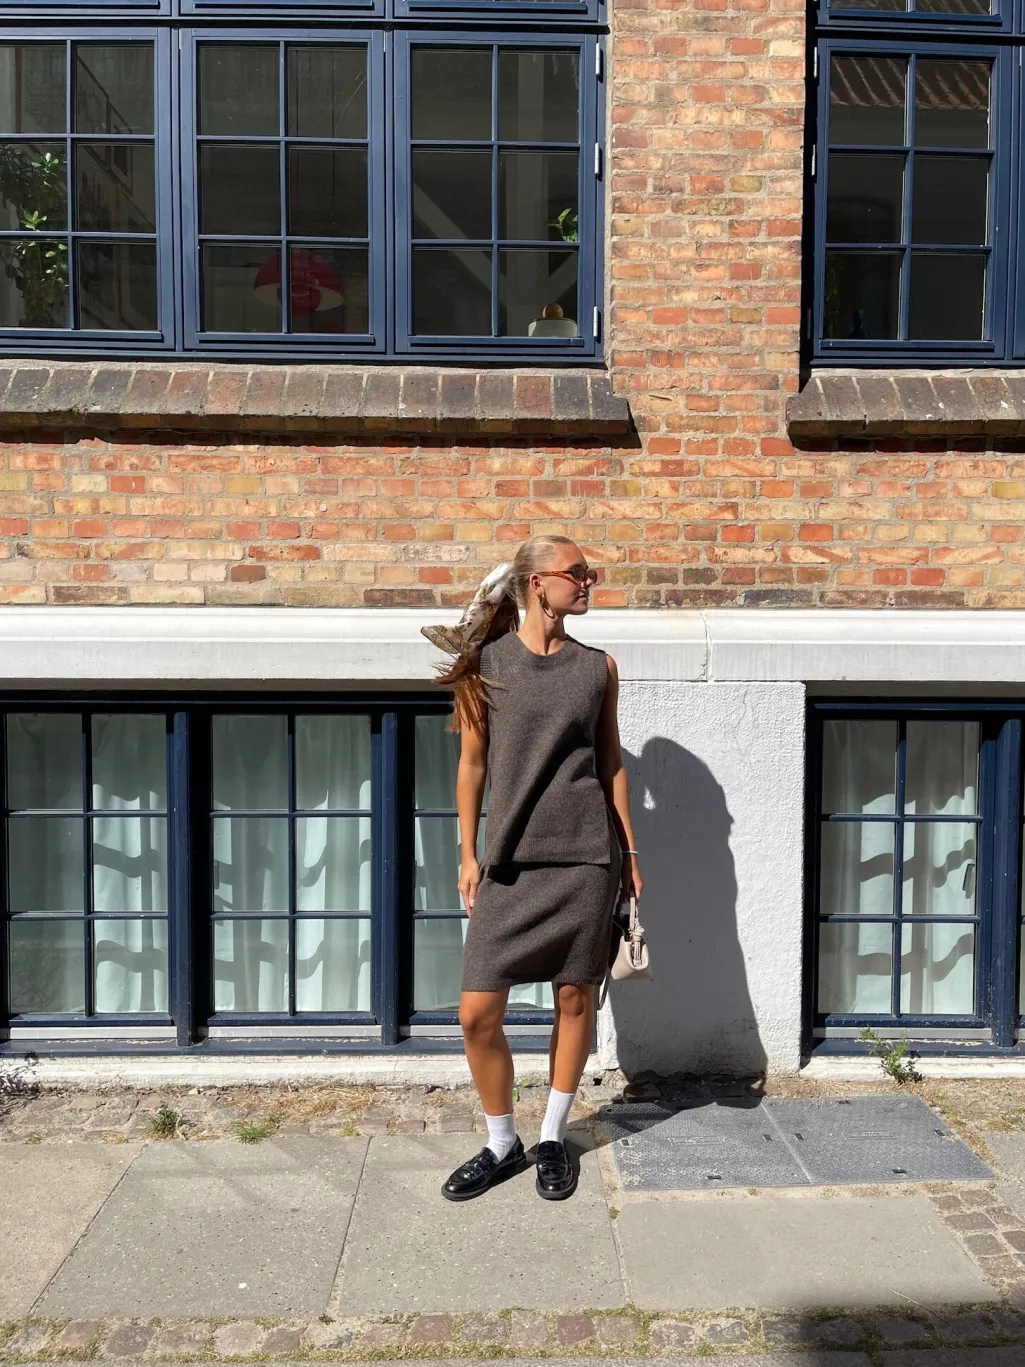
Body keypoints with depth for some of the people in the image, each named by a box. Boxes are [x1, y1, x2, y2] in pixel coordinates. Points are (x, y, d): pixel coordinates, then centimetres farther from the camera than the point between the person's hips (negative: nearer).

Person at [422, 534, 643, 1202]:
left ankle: (554, 1137, 31)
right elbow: (472, 764, 4)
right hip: (509, 863, -1)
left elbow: (612, 764, 10)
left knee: (575, 999, 9)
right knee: (478, 1014, -1)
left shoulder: (598, 667, 5)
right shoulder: (485, 662, 0)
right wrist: (469, 855, 3)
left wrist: (630, 851, 10)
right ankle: (502, 1143, 23)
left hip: (587, 857, 1)